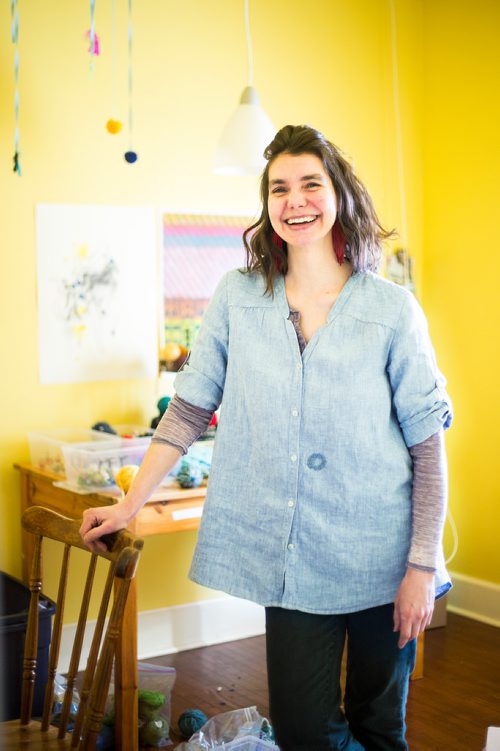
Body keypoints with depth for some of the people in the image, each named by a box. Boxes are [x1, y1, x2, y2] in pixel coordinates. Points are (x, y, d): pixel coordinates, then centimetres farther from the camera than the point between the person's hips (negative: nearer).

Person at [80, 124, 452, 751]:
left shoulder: (393, 310, -5)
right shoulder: (237, 298, 2)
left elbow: (427, 444, -4)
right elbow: (189, 407, 7)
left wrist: (423, 566, -6)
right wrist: (129, 506, 4)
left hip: (380, 558, -1)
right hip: (290, 558, 1)